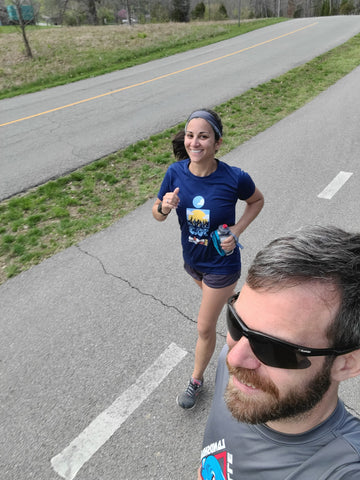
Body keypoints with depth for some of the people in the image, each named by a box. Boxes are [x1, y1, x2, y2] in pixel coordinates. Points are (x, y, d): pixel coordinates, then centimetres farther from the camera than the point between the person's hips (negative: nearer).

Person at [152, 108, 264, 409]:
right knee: (213, 299, 33)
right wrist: (164, 207, -29)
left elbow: (257, 200, -4)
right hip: (192, 259, 4)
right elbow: (157, 214, -5)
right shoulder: (176, 172, -17)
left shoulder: (234, 178, -25)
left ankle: (196, 380, 34)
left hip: (221, 263, -4)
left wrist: (237, 230, -18)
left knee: (205, 327, 8)